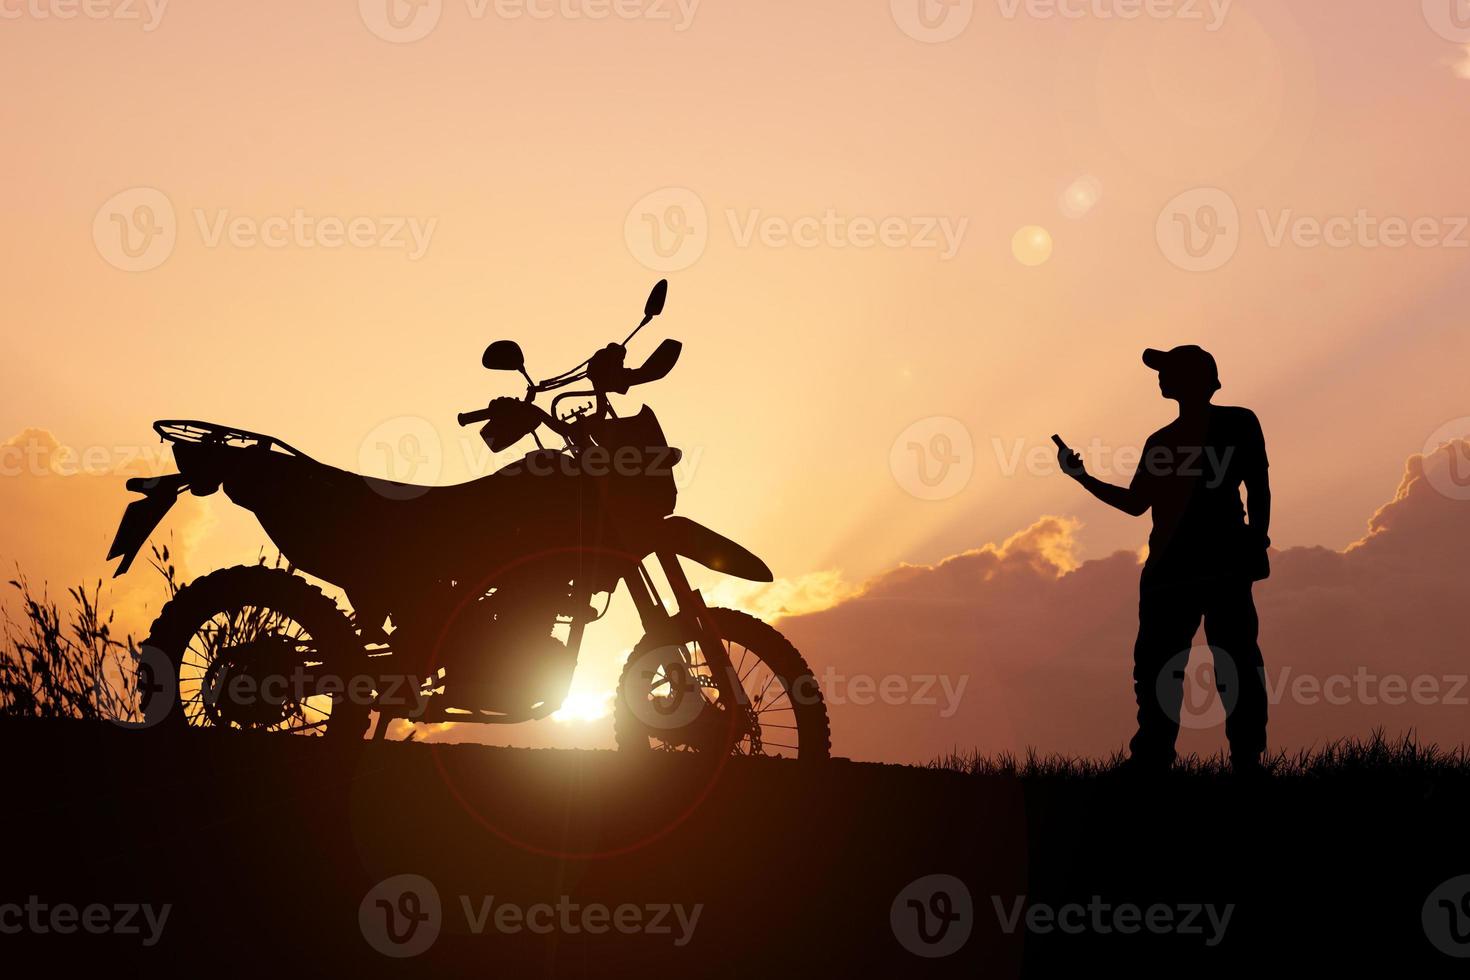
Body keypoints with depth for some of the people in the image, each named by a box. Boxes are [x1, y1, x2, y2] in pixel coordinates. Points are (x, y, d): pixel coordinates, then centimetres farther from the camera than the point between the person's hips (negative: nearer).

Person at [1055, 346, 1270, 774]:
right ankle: (1149, 763, 3)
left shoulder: (1237, 424, 5)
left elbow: (1258, 489, 1)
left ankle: (1247, 761, -7)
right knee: (1155, 670, 1)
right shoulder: (1161, 440, 21)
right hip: (1169, 569, 6)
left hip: (1225, 566, -6)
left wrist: (1256, 545, -9)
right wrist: (1082, 477, 17)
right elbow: (1136, 503, 24)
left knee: (1235, 666, -8)